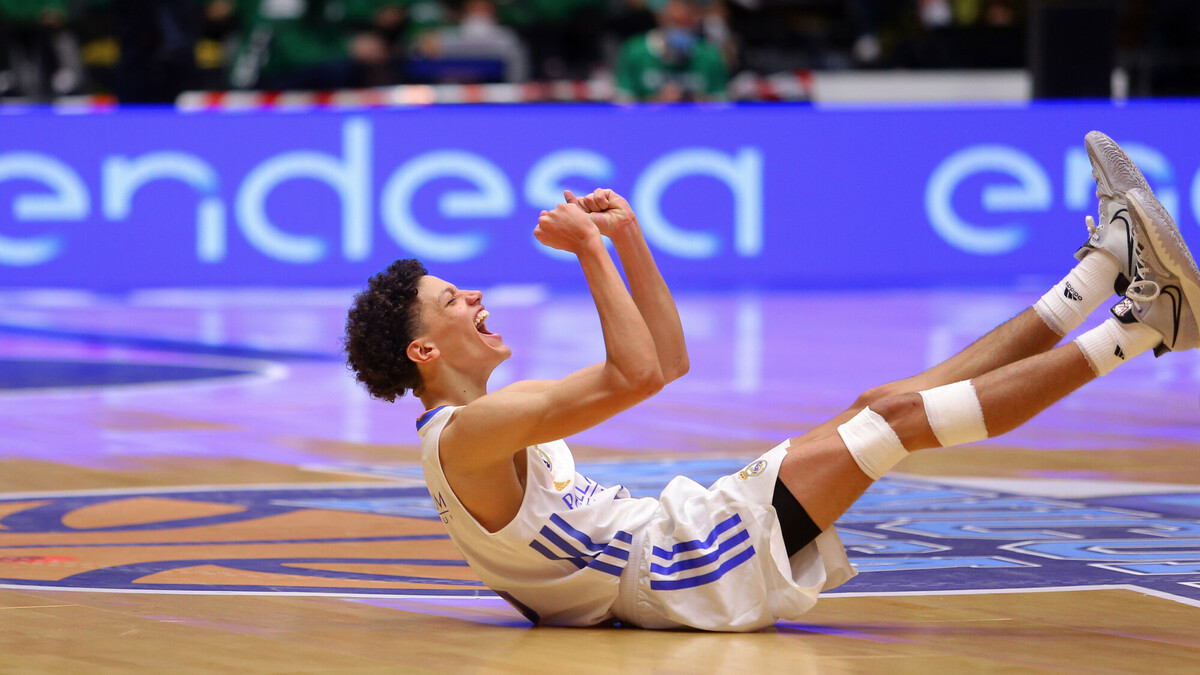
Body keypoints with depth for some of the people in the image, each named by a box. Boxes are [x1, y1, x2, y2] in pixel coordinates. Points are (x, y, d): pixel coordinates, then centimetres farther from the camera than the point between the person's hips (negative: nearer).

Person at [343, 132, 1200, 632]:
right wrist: (591, 252, -19)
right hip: (685, 574, -10)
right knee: (898, 413, -12)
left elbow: (668, 359, 22)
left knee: (883, 407, 3)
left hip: (685, 551, 10)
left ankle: (1100, 273, 4)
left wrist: (628, 235, 13)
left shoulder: (506, 407, 18)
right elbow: (635, 377, -26)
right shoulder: (464, 437, -14)